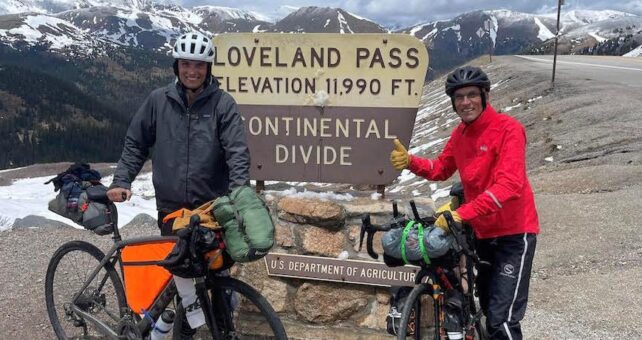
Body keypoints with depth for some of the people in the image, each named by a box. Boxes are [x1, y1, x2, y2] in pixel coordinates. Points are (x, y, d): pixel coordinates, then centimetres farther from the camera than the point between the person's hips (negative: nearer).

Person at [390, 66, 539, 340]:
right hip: (482, 232, 7)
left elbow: (509, 185, -29)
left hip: (513, 234, -7)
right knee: (489, 311, 20)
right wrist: (410, 161, -3)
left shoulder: (508, 129, -18)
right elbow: (441, 169, 17)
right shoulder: (460, 134, 5)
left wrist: (461, 214, -37)